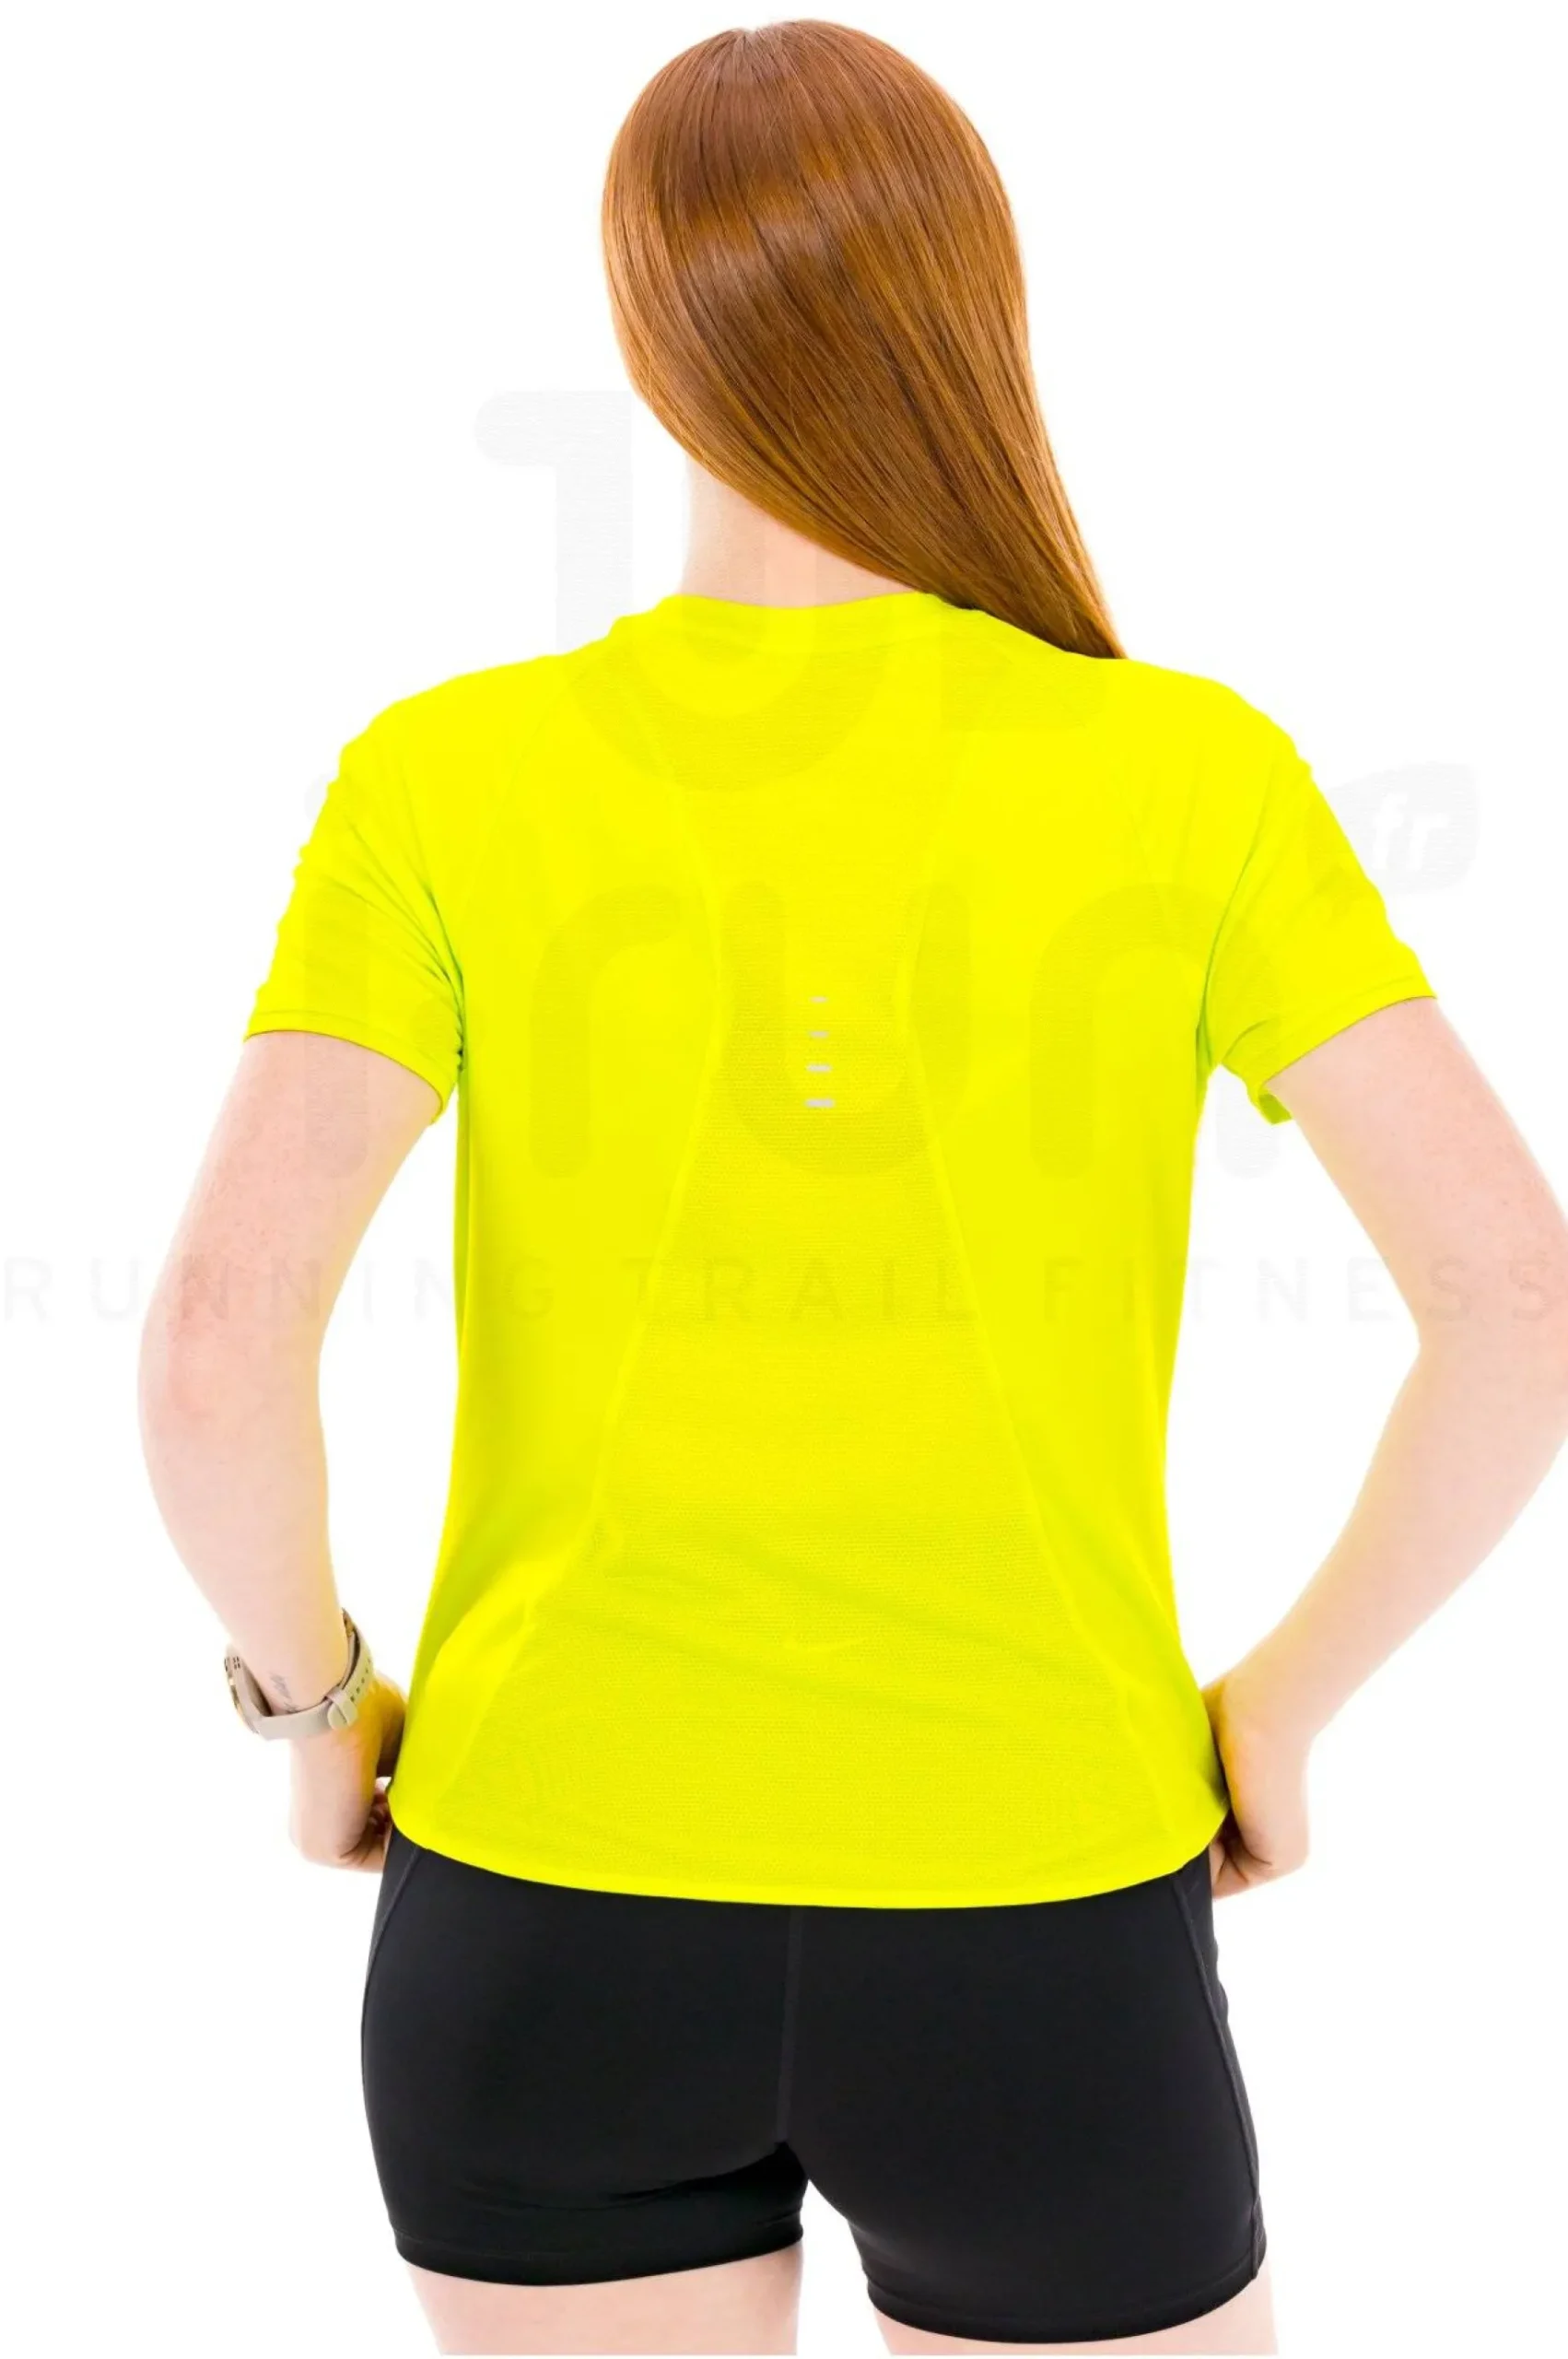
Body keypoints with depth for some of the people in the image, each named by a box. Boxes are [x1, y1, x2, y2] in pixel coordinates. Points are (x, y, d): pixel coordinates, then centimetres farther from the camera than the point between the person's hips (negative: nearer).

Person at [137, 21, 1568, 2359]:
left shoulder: (452, 783, -9)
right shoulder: (1188, 776, -9)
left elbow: (215, 1346, -17)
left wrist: (313, 1706, 3)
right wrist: (1283, 1705, 1)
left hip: (560, 1919, 1)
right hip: (1036, 1948, -1)